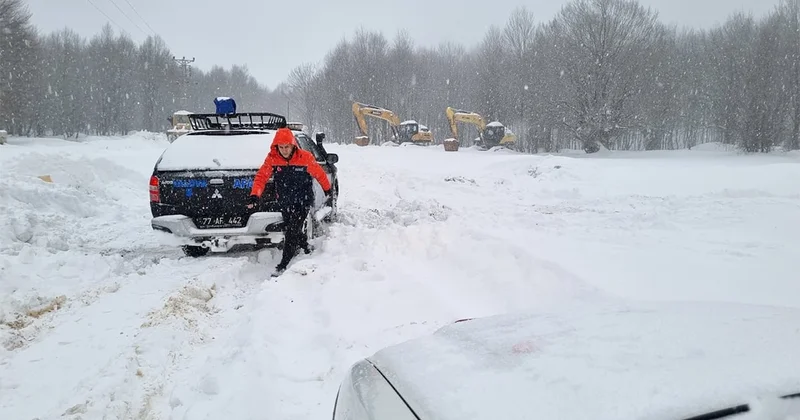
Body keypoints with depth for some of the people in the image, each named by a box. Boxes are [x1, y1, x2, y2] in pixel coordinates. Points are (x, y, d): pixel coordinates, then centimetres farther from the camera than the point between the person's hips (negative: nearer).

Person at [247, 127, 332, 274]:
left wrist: (328, 190, 13)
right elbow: (261, 176, -7)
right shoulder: (272, 158, -7)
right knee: (289, 231, 14)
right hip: (285, 203, 4)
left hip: (303, 201, -4)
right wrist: (255, 195, -23)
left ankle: (283, 265, -4)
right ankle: (306, 247, 43)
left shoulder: (305, 158, -14)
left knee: (292, 232, -11)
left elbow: (319, 174, 0)